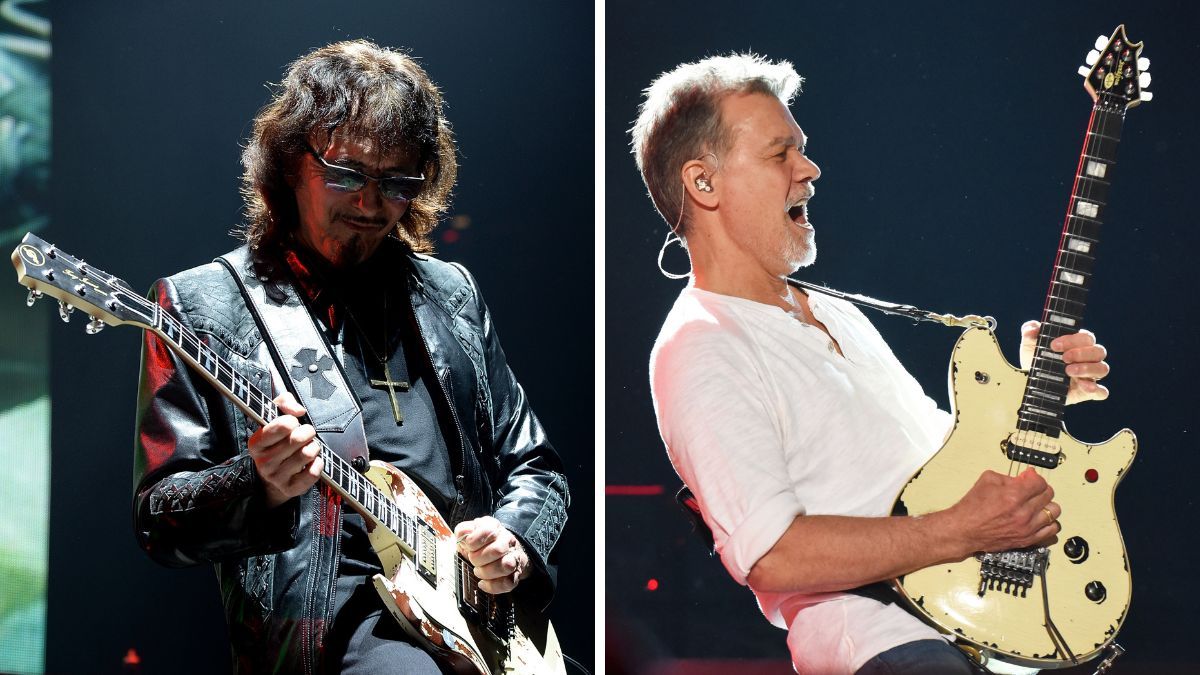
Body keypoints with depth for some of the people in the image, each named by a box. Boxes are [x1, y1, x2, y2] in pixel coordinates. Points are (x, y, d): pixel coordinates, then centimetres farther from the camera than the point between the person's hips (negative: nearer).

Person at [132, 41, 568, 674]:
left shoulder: (451, 292, 17)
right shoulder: (197, 306, 4)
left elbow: (534, 466, 23)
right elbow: (157, 518, 0)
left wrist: (517, 538, 1)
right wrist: (260, 488, -20)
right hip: (334, 615, -7)